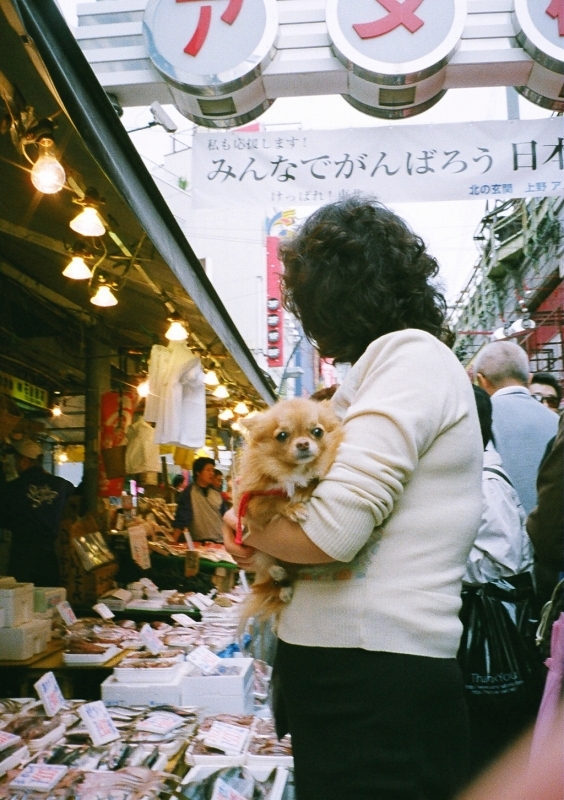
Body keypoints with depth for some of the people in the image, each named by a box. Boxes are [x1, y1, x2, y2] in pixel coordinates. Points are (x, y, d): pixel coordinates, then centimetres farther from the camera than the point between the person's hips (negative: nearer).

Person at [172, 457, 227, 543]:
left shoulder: (216, 494, 11)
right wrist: (173, 542, -19)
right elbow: (181, 518, -11)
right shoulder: (188, 493, -5)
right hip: (198, 543, -5)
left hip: (219, 543, 5)